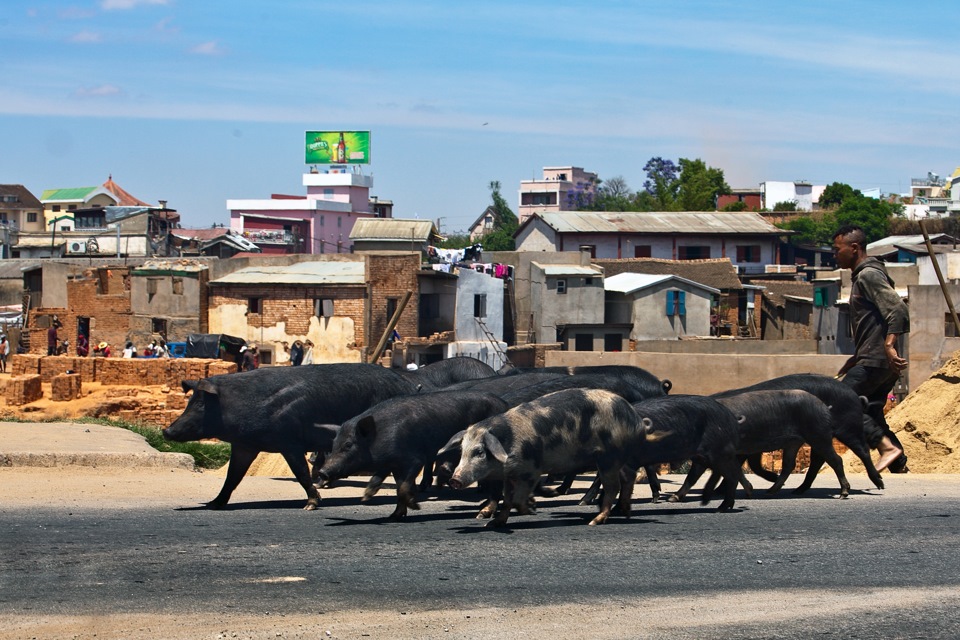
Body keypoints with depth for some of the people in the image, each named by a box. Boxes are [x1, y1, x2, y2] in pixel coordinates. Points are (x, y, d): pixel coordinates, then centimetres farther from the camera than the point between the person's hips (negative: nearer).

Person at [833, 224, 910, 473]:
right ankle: (900, 469, 9)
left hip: (875, 360, -10)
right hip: (874, 360, 10)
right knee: (872, 414, 10)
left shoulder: (869, 275, -10)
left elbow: (897, 308, -22)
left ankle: (887, 446, -17)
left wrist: (889, 346, -32)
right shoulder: (862, 276, 21)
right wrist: (856, 358, 28)